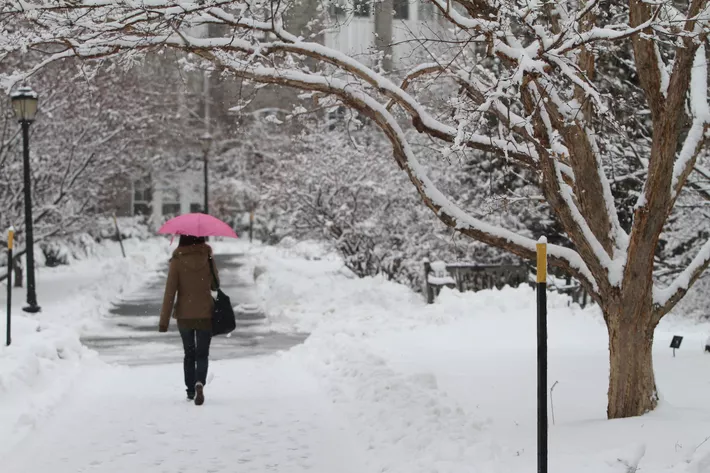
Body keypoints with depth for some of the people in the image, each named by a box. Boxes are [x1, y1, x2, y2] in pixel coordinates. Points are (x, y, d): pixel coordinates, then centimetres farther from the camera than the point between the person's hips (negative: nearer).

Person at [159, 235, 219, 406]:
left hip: (184, 316, 0)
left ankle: (190, 391, 21)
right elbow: (215, 285, 7)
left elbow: (170, 292, -11)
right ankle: (200, 383, -21)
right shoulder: (208, 259, -6)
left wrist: (164, 320, -8)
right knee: (202, 354, 4)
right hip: (205, 315, 0)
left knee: (189, 354, 17)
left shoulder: (177, 261, -10)